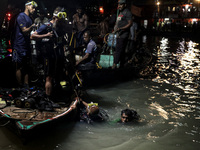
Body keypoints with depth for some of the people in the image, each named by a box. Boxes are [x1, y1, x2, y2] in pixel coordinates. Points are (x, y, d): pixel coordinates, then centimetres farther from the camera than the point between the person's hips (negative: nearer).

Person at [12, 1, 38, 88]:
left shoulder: (29, 18, 19)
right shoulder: (21, 16, -8)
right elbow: (24, 31, -16)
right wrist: (32, 26, -30)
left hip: (26, 46, 9)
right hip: (19, 46, -9)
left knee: (27, 67, 9)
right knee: (19, 67, -3)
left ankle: (26, 86, 15)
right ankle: (20, 88, 2)